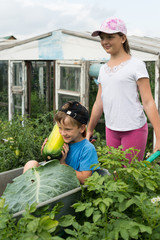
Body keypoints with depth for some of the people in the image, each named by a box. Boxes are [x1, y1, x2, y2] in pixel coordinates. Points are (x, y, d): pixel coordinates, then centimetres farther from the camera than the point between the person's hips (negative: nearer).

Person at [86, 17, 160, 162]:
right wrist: (89, 130, 20)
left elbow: (148, 103, -11)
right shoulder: (103, 69, 12)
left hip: (134, 129, -5)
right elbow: (99, 104, 17)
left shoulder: (136, 65, -6)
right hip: (111, 129, 6)